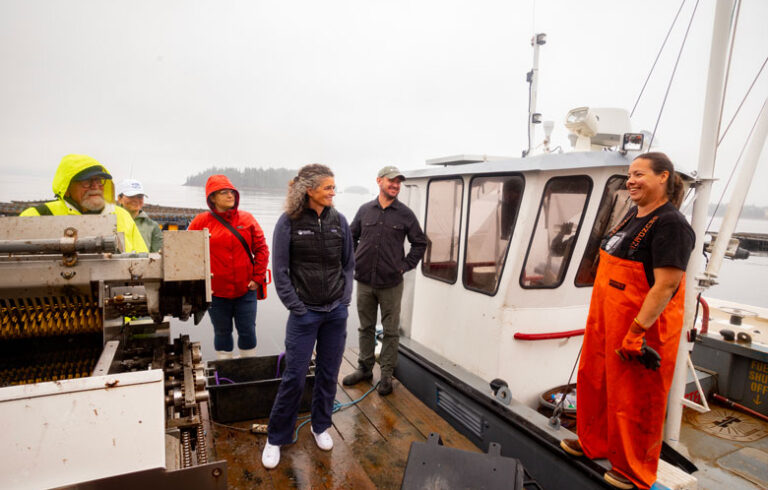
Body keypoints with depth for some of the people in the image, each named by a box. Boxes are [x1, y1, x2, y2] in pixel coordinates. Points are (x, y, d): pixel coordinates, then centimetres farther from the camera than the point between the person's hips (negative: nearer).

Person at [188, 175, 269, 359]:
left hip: (246, 290, 1)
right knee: (222, 333, 14)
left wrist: (257, 277, -2)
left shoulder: (247, 219, 1)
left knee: (248, 331, 9)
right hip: (216, 292, 0)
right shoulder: (202, 221, -2)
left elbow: (261, 249, 3)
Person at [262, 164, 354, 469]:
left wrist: (345, 299, 1)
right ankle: (276, 438, 25)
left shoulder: (338, 221, 1)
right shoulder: (289, 222, -9)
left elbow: (349, 264, 9)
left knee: (329, 374, 14)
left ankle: (321, 427, 37)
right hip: (305, 314, -3)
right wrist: (297, 308, -8)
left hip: (336, 312, 4)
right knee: (294, 376, 3)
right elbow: (280, 271, -7)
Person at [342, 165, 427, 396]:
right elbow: (351, 237, 18)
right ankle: (365, 368, 30)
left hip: (391, 284, -2)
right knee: (366, 327, 15)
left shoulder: (405, 214, -1)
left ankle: (386, 375, 19)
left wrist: (405, 265, -1)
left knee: (391, 331, 6)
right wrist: (354, 261, 8)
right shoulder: (365, 210, 5)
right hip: (364, 282, 3)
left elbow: (420, 243, 7)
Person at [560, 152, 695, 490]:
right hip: (606, 321, 9)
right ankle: (593, 443, 43)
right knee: (594, 383, 21)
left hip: (641, 328, -9)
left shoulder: (670, 224, -18)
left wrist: (637, 331, -26)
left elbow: (666, 285, -24)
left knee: (635, 401, 9)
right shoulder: (633, 216, 10)